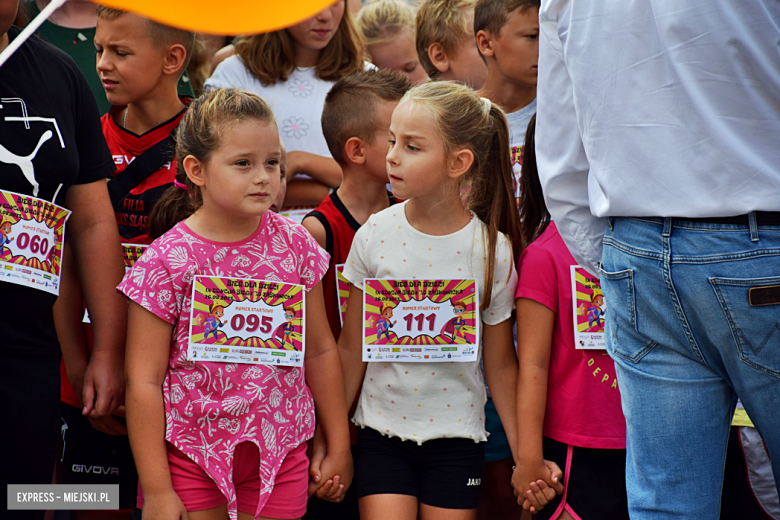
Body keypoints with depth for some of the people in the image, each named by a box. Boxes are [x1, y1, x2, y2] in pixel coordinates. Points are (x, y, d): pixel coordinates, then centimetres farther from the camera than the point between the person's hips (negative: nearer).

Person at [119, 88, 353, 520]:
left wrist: (339, 449, 12)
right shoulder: (166, 261, -11)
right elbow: (143, 382, -9)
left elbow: (320, 352, 9)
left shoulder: (294, 245, 0)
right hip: (191, 453, -3)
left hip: (279, 454, 3)